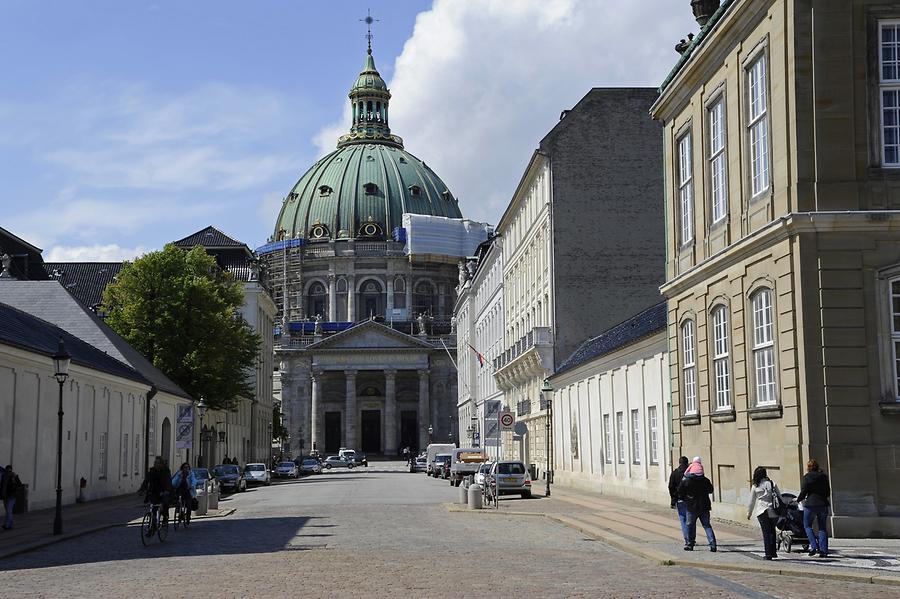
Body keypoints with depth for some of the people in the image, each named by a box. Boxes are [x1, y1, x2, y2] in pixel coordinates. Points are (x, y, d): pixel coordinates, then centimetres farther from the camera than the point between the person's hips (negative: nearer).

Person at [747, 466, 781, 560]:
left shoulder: (755, 486, -1)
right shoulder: (772, 484, 3)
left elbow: (752, 501, 5)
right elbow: (780, 497, 6)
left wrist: (749, 513, 15)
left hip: (762, 512, -2)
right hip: (773, 511, 2)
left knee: (766, 533, 1)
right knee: (772, 531, 16)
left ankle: (768, 554, -4)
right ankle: (773, 552, 19)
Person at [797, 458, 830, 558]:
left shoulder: (807, 476, -4)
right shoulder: (824, 476, 10)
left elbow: (804, 491, -6)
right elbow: (828, 492, 13)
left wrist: (798, 499, 10)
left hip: (811, 504, -4)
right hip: (823, 504, 4)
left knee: (807, 525, 9)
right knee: (822, 527, 8)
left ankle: (814, 546, -6)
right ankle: (824, 550, 2)